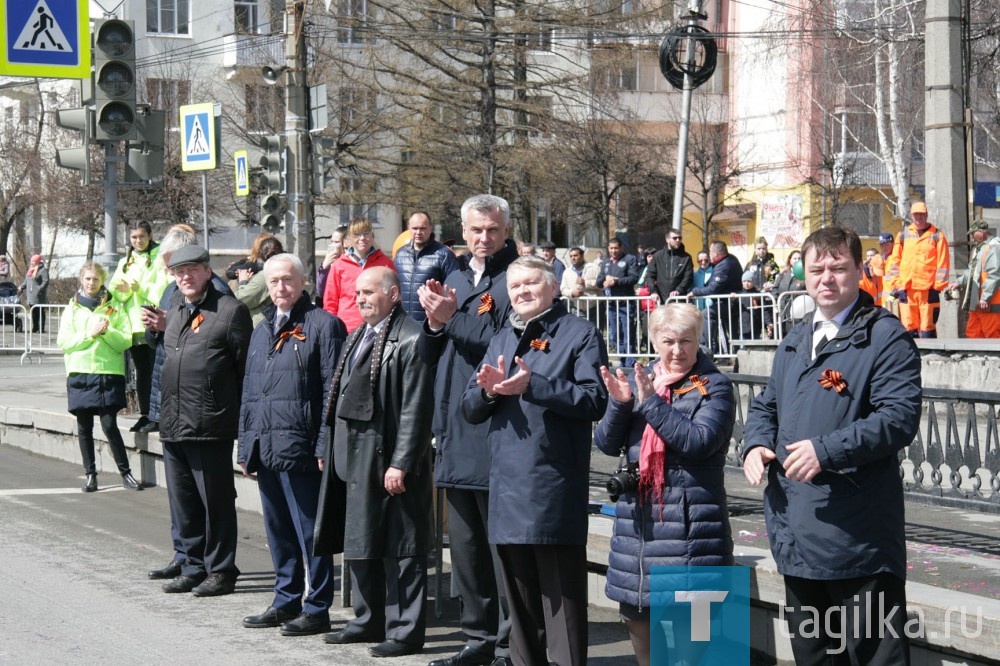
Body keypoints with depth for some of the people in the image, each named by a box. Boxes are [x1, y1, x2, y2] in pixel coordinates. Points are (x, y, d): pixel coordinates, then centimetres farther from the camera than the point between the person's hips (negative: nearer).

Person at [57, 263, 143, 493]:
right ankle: (90, 474, 13)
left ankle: (125, 472, 0)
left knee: (110, 425, -9)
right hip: (79, 374, 2)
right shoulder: (72, 309, 11)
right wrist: (89, 334, -10)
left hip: (108, 373, -2)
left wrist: (107, 331, -15)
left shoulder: (114, 308, 8)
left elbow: (125, 341, 1)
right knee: (84, 427, 5)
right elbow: (63, 342, 1)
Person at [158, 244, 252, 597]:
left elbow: (246, 366, -8)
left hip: (210, 426, -7)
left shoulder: (230, 310, -7)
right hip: (172, 424, 8)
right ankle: (194, 567, 23)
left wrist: (241, 416, -9)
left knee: (216, 502, 0)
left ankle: (220, 571, 9)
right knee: (183, 504, 13)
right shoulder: (174, 310, 16)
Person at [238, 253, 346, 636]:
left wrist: (324, 446, -16)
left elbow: (333, 390, -11)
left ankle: (317, 608, 4)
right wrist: (246, 446, 16)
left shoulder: (322, 325, -5)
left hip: (299, 447, -7)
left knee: (310, 532, -2)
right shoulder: (262, 330, 18)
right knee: (278, 532, 14)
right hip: (264, 447, 7)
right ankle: (286, 601, 23)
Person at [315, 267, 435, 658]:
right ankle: (369, 621, 27)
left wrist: (401, 464, -20)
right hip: (355, 460, 9)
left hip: (388, 462, -9)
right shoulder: (359, 337, 16)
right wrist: (329, 450, 16)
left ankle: (405, 631, 5)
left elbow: (415, 409, -17)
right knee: (360, 544, 16)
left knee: (399, 550, -2)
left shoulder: (410, 339, -13)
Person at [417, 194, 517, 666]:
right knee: (465, 545, 14)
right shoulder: (455, 280, 17)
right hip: (455, 432, 8)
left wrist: (452, 318, -18)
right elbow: (429, 356, 15)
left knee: (502, 545, -2)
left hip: (496, 435, -8)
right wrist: (434, 322, -5)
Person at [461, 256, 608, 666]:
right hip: (507, 488, 7)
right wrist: (489, 390, -7)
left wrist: (533, 385, -20)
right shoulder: (501, 340, 20)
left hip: (554, 489, -6)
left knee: (561, 596, -4)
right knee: (519, 597, 14)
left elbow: (594, 400, -13)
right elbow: (470, 409, 15)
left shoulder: (580, 335, 0)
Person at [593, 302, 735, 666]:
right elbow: (607, 444, 7)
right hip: (637, 517, 6)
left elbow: (699, 441, -18)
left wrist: (651, 402, -19)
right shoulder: (639, 380, 12)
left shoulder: (714, 386, -3)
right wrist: (619, 403, -11)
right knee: (636, 614, 12)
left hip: (689, 522, -6)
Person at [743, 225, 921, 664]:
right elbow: (766, 405, 26)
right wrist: (756, 444, 4)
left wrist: (827, 450, -26)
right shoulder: (795, 341, 17)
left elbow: (900, 417, -19)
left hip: (858, 537, -8)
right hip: (797, 534, 8)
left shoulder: (885, 337, -9)